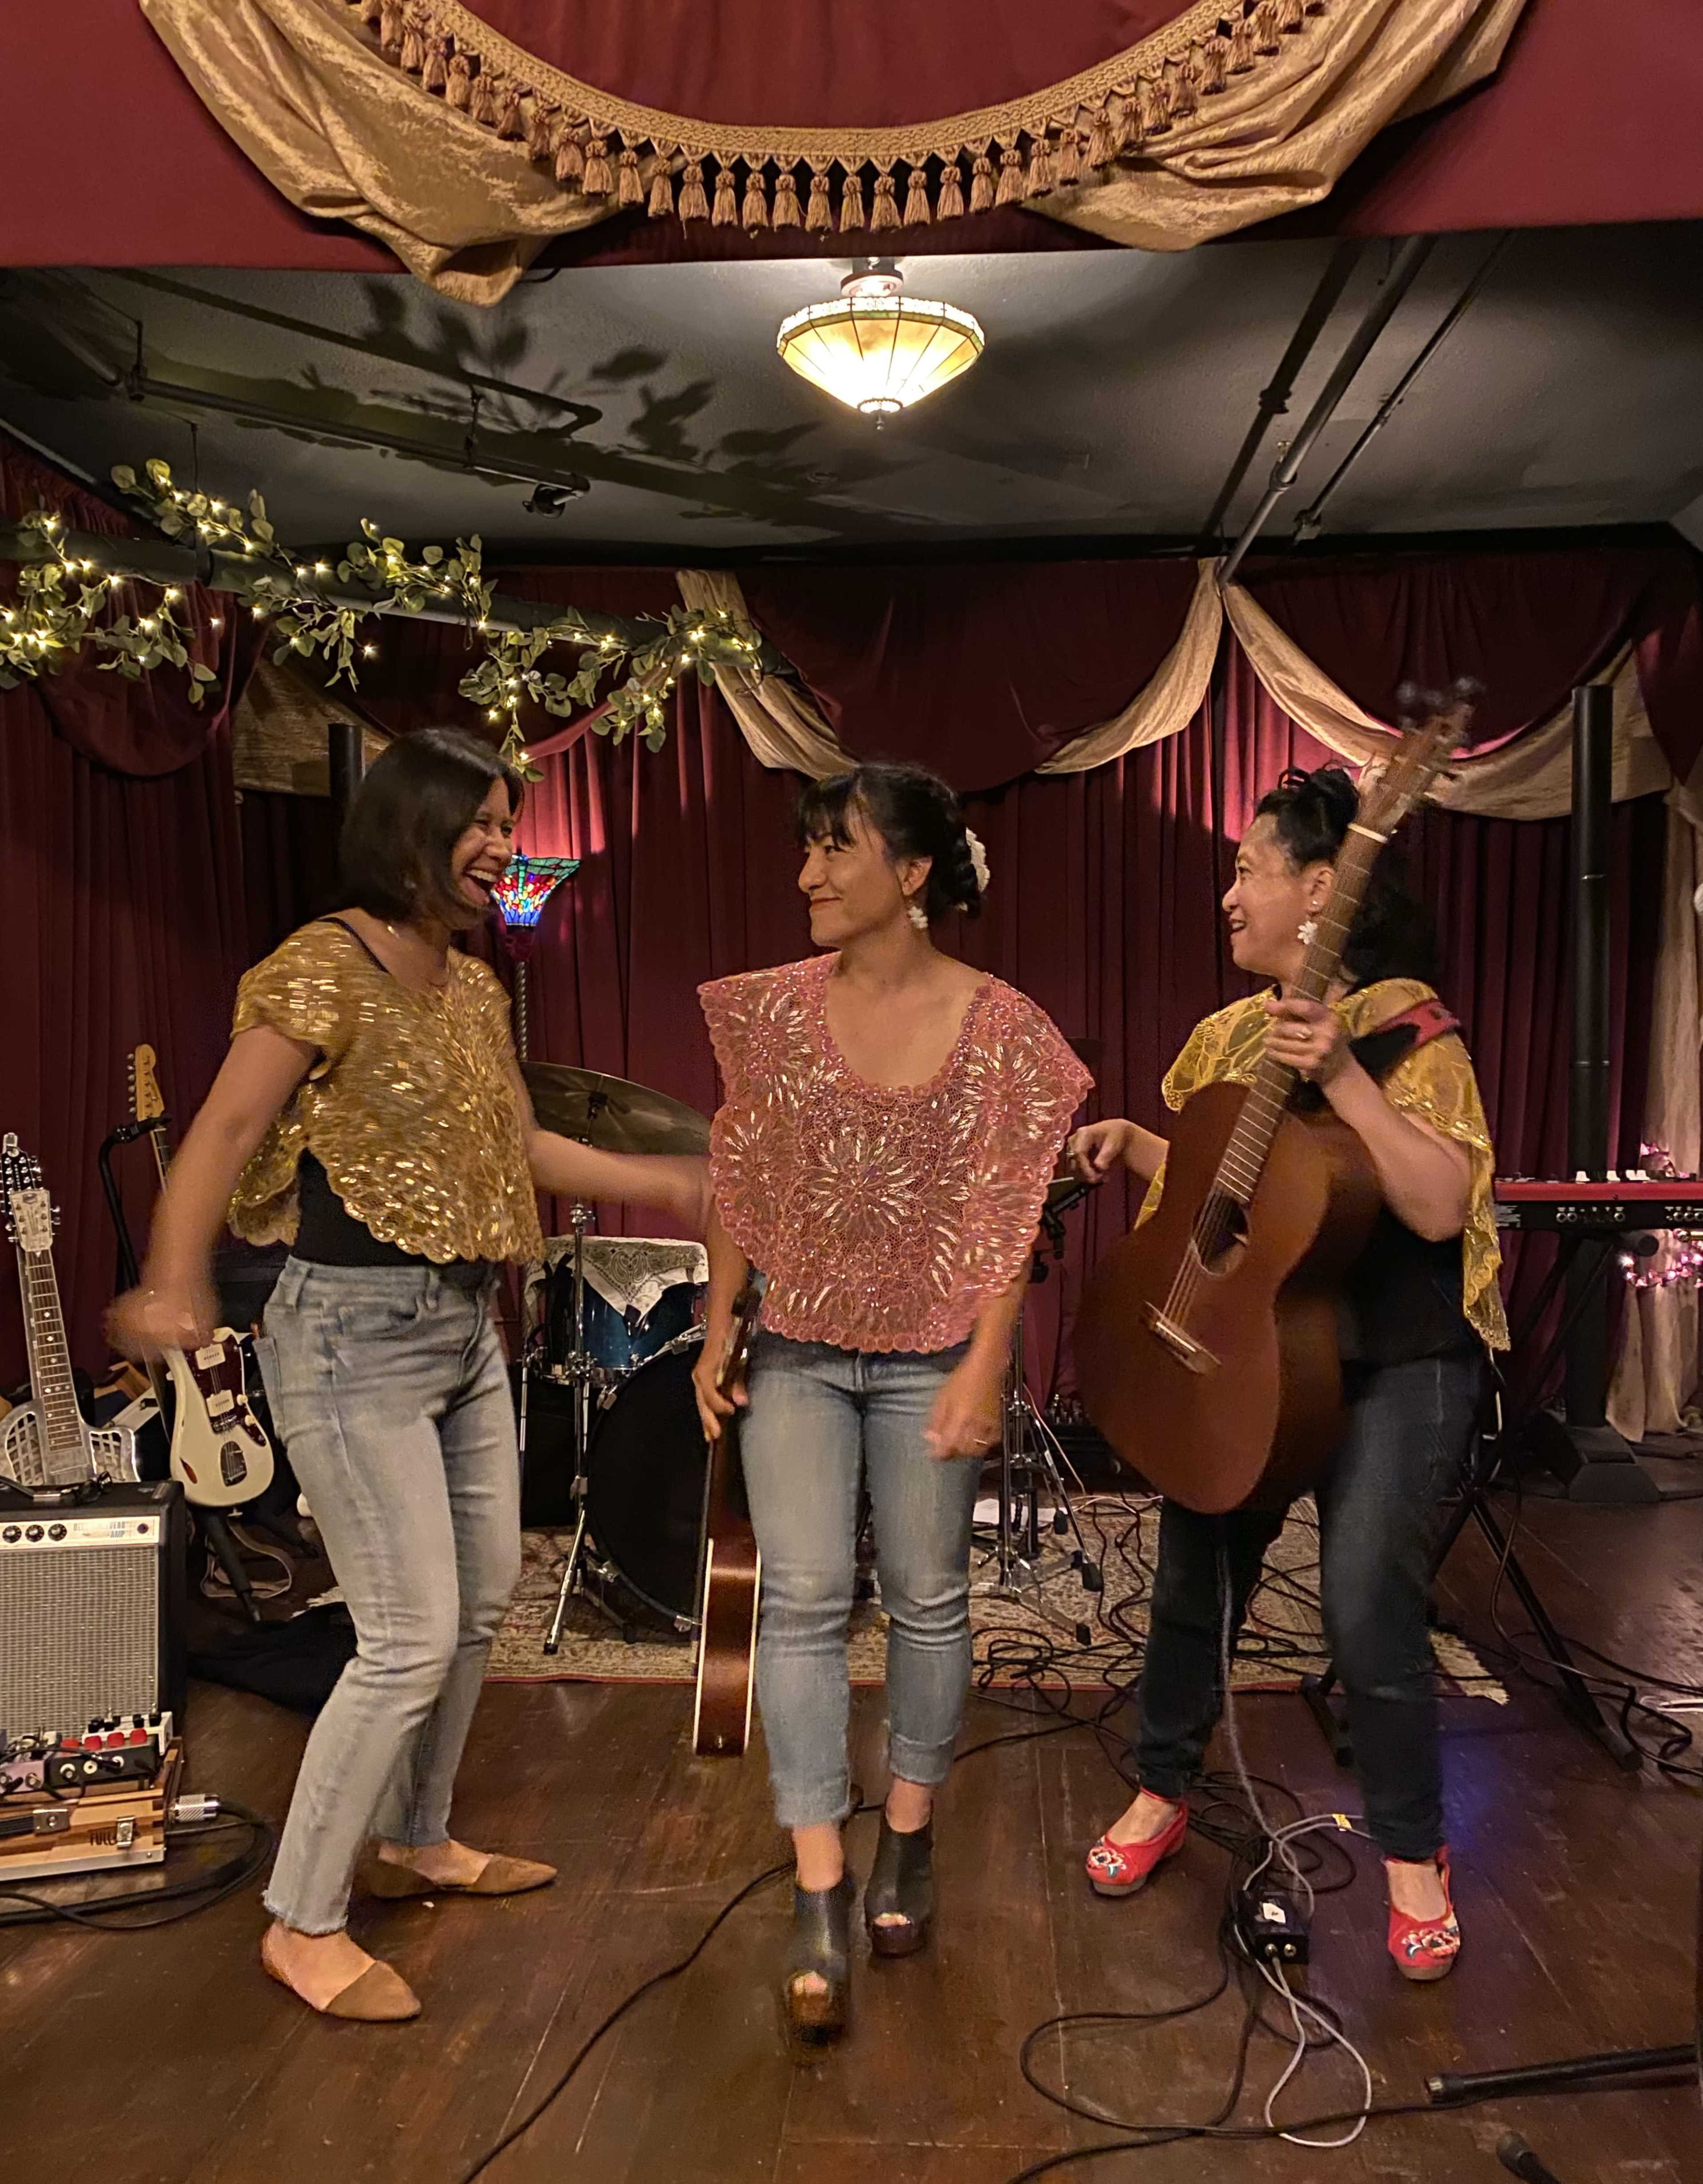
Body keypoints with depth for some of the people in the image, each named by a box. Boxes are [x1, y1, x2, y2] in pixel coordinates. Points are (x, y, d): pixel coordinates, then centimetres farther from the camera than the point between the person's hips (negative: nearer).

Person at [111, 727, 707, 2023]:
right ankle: (304, 1923, 14)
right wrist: (175, 1285, -31)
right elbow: (226, 1135, -19)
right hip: (355, 1334, -9)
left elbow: (518, 1147, 19)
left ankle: (417, 1841, 39)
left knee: (484, 1602, 18)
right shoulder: (325, 968, -13)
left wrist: (659, 1182, 20)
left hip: (466, 1328, 9)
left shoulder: (475, 988, 10)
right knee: (414, 1640, -7)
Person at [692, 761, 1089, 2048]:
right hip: (799, 1351, 2)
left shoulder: (999, 1029, -7)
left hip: (932, 1358, -1)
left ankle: (909, 1846, 33)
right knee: (804, 1600, -4)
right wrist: (717, 1337, 3)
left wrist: (985, 1367, -11)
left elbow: (1009, 1216, -6)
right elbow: (739, 1183, 5)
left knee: (928, 1600, 11)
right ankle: (821, 1902, 6)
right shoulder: (777, 1010, 0)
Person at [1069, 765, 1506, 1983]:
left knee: (1367, 1609, -10)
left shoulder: (1407, 1033, -11)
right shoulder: (1230, 1036, 9)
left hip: (1392, 1362, -6)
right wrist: (1133, 1145, 4)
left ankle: (1415, 1853, 17)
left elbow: (1441, 1209, -23)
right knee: (1191, 1580, 12)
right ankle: (1164, 1791, 35)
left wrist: (1341, 1077, -30)